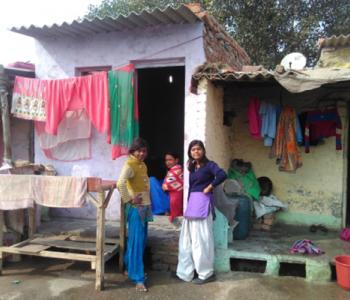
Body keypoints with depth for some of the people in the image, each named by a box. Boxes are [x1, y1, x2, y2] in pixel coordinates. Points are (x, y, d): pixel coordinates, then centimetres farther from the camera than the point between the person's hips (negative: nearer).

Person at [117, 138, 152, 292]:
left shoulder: (143, 165, 13)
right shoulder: (129, 164, -14)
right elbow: (120, 183, -30)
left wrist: (147, 203, 13)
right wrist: (130, 199, -22)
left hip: (145, 206, 9)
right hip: (136, 208, -9)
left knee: (141, 240, 16)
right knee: (136, 241, -5)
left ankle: (130, 268, 31)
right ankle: (138, 278, 0)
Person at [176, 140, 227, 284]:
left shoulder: (209, 165, -8)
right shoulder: (192, 167, 14)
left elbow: (222, 175, -27)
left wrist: (209, 187, -16)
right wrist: (189, 205, 12)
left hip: (202, 202, -8)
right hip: (192, 202, 8)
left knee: (201, 237, -2)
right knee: (188, 237, 13)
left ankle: (207, 273, 11)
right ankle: (186, 271, 25)